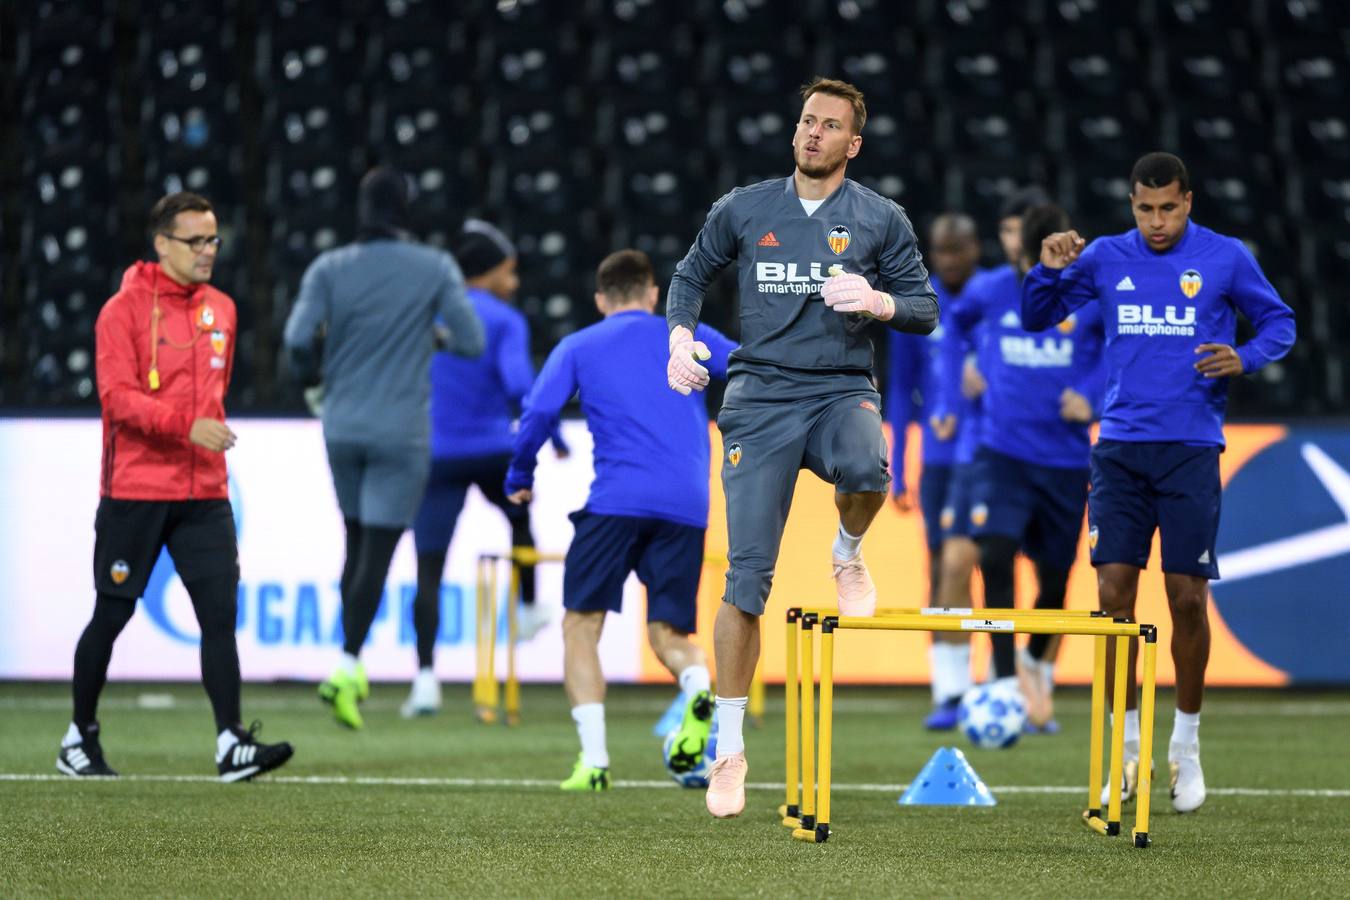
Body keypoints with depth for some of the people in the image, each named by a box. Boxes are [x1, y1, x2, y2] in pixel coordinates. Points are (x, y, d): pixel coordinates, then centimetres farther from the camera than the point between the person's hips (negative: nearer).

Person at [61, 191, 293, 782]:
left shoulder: (221, 310, 11)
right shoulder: (124, 310, -8)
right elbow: (117, 396, -17)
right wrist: (186, 426, -27)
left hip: (204, 494, 5)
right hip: (133, 493, -5)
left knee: (220, 611, -7)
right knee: (112, 615, 4)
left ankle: (231, 745, -10)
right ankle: (80, 738, 20)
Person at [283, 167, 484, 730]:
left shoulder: (329, 269, -1)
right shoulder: (435, 269, -4)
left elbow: (298, 337, -13)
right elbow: (472, 344, -6)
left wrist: (309, 373, 9)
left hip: (342, 426, 3)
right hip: (401, 431, -3)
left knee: (357, 544, 19)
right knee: (378, 551, -3)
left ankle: (354, 667, 19)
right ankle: (345, 669, -18)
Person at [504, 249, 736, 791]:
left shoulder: (577, 348, 14)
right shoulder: (689, 337, 17)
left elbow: (539, 412, 2)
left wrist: (519, 479, 15)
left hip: (616, 500, -2)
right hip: (687, 504, 2)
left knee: (581, 624, 6)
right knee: (670, 633, 9)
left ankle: (593, 759, -10)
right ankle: (699, 686, -27)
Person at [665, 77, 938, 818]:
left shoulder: (880, 220, 5)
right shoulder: (744, 210, 8)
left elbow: (925, 311, 7)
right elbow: (691, 274, 21)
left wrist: (877, 302, -14)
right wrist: (680, 333, 2)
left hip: (842, 391, -1)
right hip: (761, 398, 1)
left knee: (866, 470, -39)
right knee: (747, 573, -7)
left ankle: (848, 551, 0)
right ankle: (730, 750, 3)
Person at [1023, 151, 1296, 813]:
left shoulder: (1226, 258, -1)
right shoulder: (1106, 258, 5)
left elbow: (1279, 323, 8)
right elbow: (1037, 318, 13)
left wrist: (1244, 358, -12)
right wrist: (1049, 270, -7)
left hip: (1190, 452, -2)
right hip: (1120, 449, 2)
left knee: (1188, 599, -1)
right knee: (1113, 593, -3)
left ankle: (1186, 750, 15)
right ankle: (1127, 746, 8)